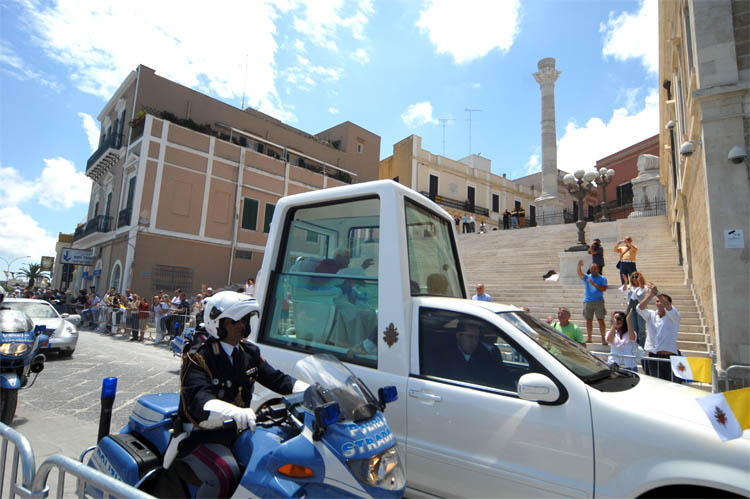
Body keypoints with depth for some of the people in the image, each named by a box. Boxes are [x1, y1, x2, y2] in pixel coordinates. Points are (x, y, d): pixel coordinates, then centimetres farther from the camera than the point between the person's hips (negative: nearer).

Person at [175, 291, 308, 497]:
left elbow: (276, 379, 4)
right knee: (226, 475, -29)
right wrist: (235, 412, -49)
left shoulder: (249, 352, 6)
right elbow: (199, 400, -28)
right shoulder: (198, 358, -14)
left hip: (237, 430, 6)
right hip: (200, 435, -6)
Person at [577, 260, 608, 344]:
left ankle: (603, 338, 4)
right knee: (589, 320, 6)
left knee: (600, 320, -2)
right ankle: (589, 338, 14)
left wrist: (594, 284, -16)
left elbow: (604, 289, -7)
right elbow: (580, 274, -11)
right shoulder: (587, 277, 10)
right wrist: (579, 266, -29)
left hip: (598, 301, -2)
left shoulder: (602, 278, 5)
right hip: (588, 301, 2)